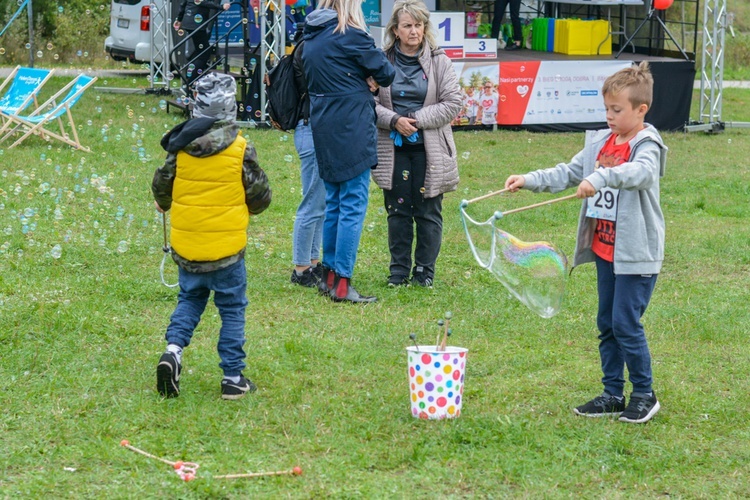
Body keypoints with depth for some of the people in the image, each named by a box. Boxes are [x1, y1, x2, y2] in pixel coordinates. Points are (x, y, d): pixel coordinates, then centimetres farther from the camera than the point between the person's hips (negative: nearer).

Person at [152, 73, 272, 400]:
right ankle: (233, 378, 10)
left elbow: (161, 188, 4)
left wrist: (165, 205, 28)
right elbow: (260, 197, -4)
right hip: (226, 247, -3)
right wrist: (248, 206, 20)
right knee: (232, 309, 9)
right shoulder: (240, 149, -12)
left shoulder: (180, 146, -5)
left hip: (186, 245, 3)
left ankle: (173, 349, -1)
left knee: (189, 299, 21)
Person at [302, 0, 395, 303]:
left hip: (323, 129, 8)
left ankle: (329, 275, 21)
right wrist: (372, 78, 15)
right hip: (352, 128, -8)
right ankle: (342, 284, -6)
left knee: (334, 203, 17)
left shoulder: (311, 36, 11)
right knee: (353, 206, -4)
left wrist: (364, 80, 2)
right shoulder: (349, 35, -13)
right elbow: (386, 73, -7)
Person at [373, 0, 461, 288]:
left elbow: (453, 104, -4)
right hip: (393, 148, 1)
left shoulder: (439, 62, -1)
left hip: (429, 150, -1)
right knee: (398, 211, 6)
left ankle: (425, 271, 15)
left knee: (428, 212, 4)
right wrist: (394, 120, -17)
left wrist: (417, 119, -12)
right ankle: (399, 271, 16)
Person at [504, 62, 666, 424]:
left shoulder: (647, 146, -13)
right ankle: (613, 394, 20)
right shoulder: (600, 143, 11)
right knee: (607, 324, 12)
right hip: (604, 251, 8)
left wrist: (600, 178, -49)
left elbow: (640, 172, -35)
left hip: (636, 254, -8)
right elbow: (569, 173, 15)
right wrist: (529, 180, 2)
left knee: (626, 323, -8)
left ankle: (644, 394, 5)